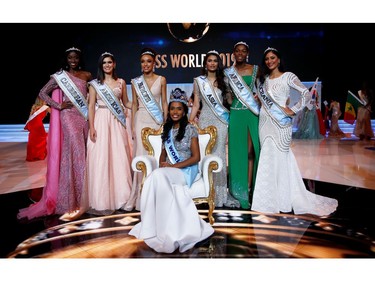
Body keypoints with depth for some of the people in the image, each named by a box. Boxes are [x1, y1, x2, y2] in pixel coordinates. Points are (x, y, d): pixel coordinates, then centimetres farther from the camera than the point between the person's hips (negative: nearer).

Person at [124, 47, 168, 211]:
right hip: (141, 120, 1)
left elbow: (164, 103, 5)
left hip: (156, 120, 0)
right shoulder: (135, 82, 7)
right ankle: (140, 197, 6)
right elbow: (134, 104, 9)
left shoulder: (161, 80, 4)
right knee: (141, 155, -2)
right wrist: (132, 125, 3)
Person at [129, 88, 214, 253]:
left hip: (185, 170, -4)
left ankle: (168, 229, -26)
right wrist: (162, 164, -3)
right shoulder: (167, 129, 16)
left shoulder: (190, 129, -1)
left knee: (158, 178, -34)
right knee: (157, 177, -32)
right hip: (167, 170, 5)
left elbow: (196, 157, -6)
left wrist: (174, 166, -16)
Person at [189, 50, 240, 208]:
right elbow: (196, 104, 7)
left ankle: (220, 193, 5)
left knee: (219, 154, -3)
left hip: (221, 121, 0)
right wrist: (190, 122, 0)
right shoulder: (199, 81, 8)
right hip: (205, 120, 0)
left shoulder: (223, 80, 11)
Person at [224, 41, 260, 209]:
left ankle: (249, 188, 10)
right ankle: (239, 191, 12)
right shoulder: (228, 72, 8)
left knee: (251, 151, -1)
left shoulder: (255, 69, 6)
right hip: (236, 115, 1)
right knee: (237, 151, 3)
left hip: (252, 114, 0)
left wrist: (258, 97, -9)